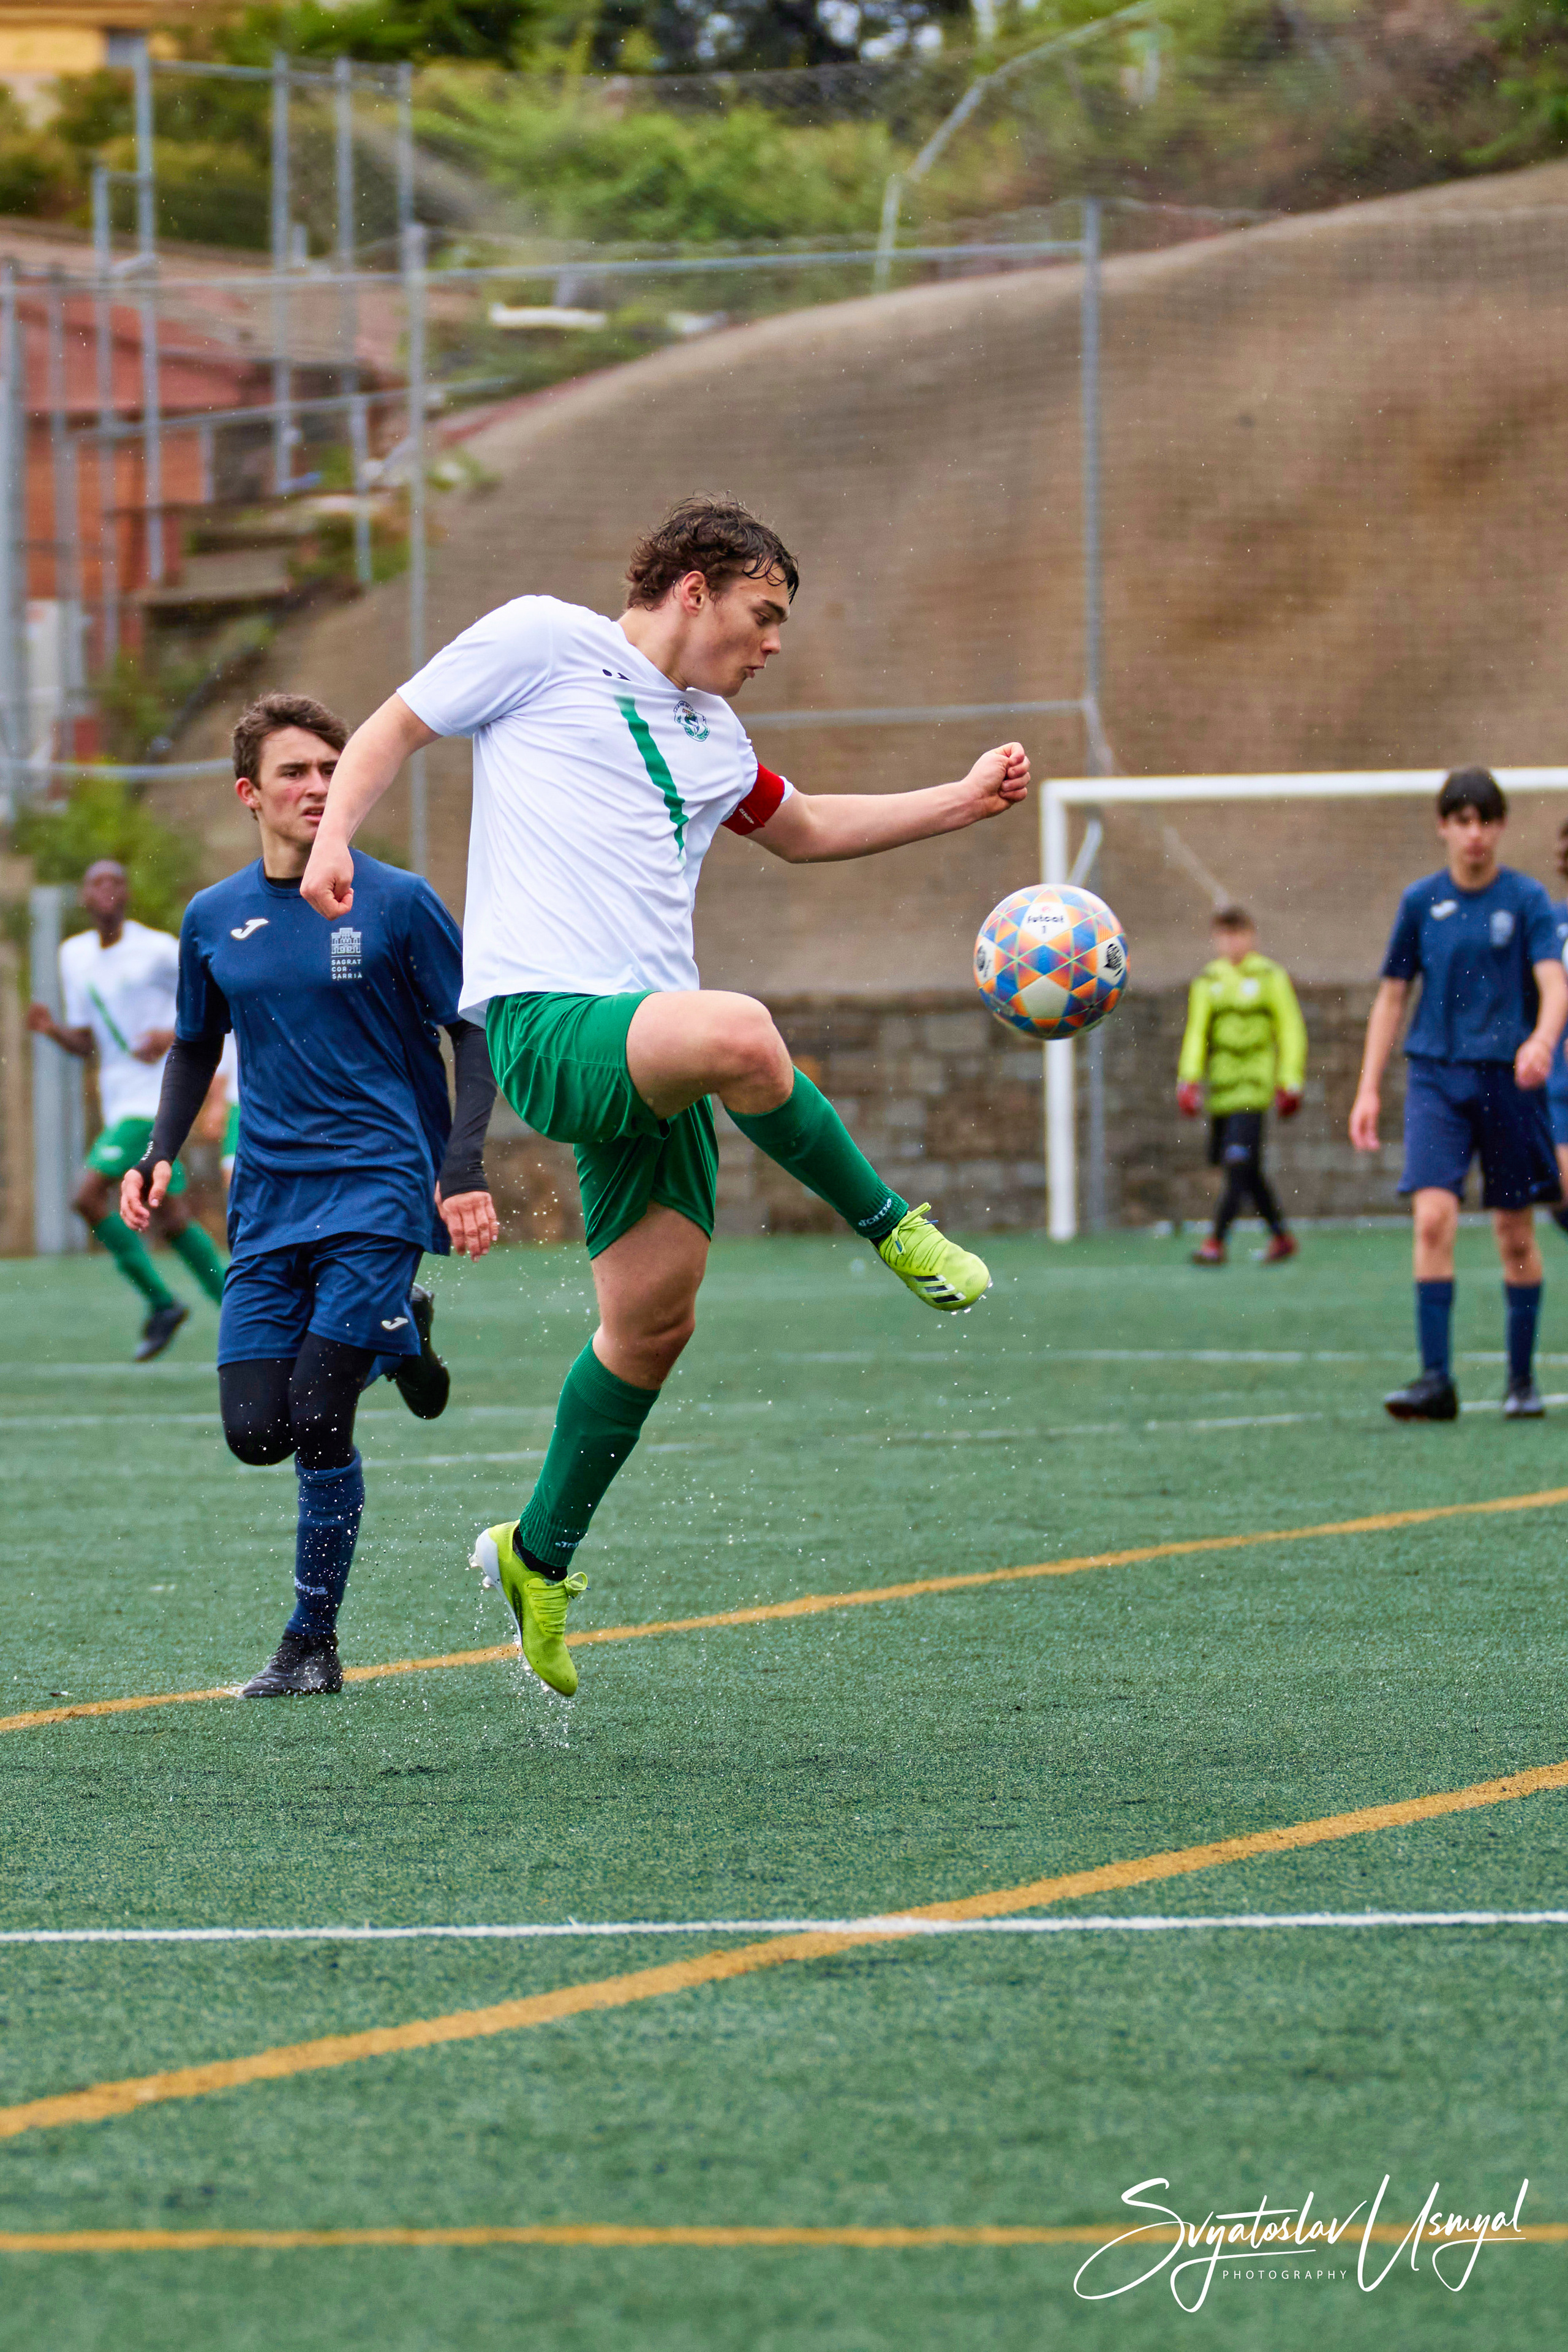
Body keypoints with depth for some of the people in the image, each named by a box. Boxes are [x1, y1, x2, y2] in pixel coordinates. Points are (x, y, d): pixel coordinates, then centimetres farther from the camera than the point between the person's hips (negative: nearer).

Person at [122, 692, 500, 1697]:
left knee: (317, 1418, -15)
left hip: (381, 1189, -4)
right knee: (256, 1432, -4)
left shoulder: (397, 902, -4)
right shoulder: (214, 920, 8)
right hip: (269, 1200, 4)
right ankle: (395, 1334, 24)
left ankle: (315, 1643, 5)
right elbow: (196, 1049, 23)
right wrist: (161, 1154, 7)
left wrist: (464, 1170, -11)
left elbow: (474, 1035, 0)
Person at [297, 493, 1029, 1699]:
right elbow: (395, 728, 9)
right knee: (740, 1032, -37)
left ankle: (540, 1555, 20)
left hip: (651, 1040, 8)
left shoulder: (712, 735, 25)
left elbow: (804, 829, 41)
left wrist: (962, 801, 34)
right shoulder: (543, 641, 4)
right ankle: (891, 1227, -15)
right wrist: (334, 835, -9)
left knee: (655, 1316, 3)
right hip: (544, 1014, -8)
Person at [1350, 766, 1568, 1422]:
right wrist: (1369, 1089, 7)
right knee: (1433, 1216, -15)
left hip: (1509, 1076, -1)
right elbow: (1392, 996, 13)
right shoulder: (1421, 902, 6)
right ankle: (1435, 1379, -17)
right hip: (1436, 1074, 1)